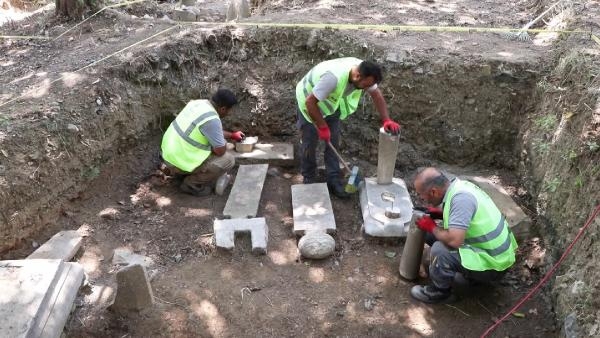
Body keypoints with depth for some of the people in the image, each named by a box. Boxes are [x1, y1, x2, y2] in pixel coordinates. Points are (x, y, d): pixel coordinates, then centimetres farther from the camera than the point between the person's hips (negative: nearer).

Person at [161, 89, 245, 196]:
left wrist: (231, 135, 29)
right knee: (228, 160, -6)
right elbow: (220, 151, -17)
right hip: (178, 163, -9)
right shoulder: (212, 120, -26)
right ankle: (191, 184, 2)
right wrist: (224, 143, 5)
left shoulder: (198, 103, 3)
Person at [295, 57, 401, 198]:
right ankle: (309, 178, 20)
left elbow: (377, 94, -9)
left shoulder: (363, 72, -22)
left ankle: (333, 180, 11)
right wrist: (322, 127, -27)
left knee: (333, 141, 3)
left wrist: (386, 120, -21)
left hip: (331, 102, 6)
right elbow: (310, 102, -36)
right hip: (309, 101, -6)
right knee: (310, 142, 0)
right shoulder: (334, 77, -42)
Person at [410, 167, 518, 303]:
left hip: (493, 264, -9)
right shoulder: (459, 185, -3)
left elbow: (454, 240, -36)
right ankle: (471, 273, 20)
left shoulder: (461, 198, -29)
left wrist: (431, 227, -17)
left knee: (440, 250, -27)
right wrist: (440, 214, 1)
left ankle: (440, 291, 0)